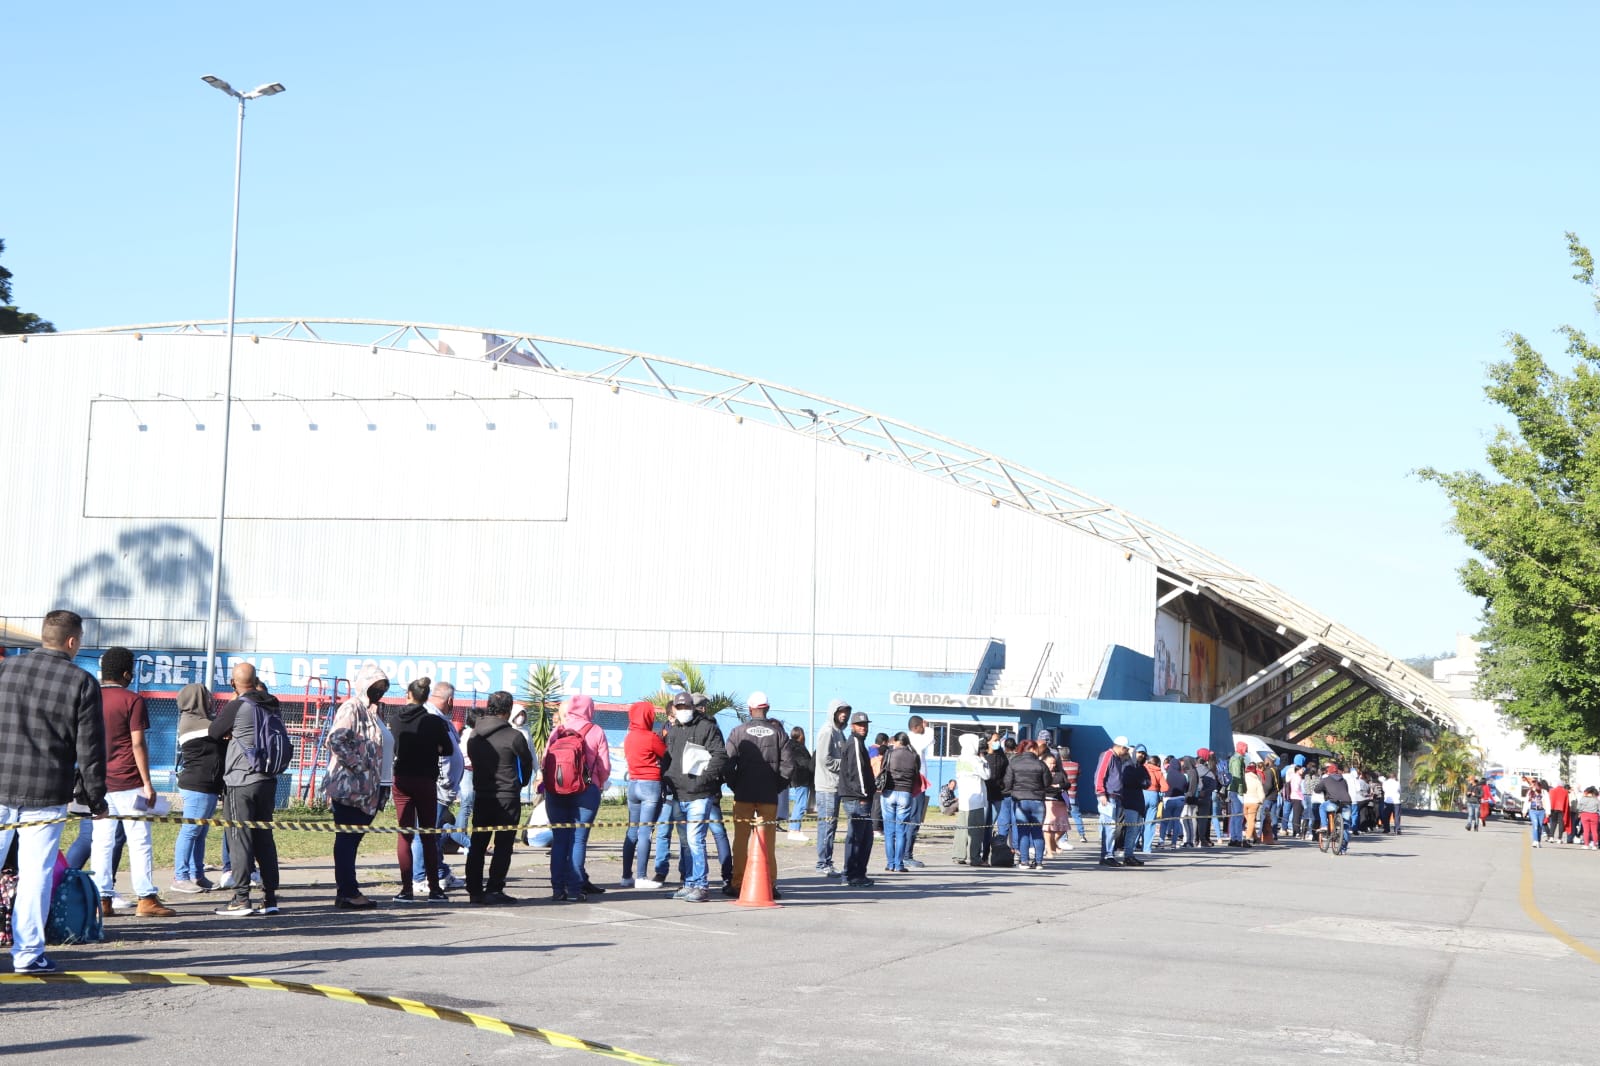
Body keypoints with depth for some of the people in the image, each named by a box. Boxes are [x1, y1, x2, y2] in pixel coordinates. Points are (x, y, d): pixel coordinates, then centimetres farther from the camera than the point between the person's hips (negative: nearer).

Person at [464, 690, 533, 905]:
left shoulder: (474, 735, 5)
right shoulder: (513, 737, -12)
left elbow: (473, 762, 9)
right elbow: (527, 763, -1)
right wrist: (520, 783, 19)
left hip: (481, 796, 6)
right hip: (507, 797, -6)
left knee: (477, 844, 12)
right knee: (503, 845, 0)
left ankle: (474, 890, 15)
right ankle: (493, 890, -3)